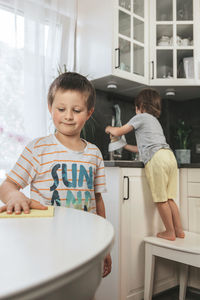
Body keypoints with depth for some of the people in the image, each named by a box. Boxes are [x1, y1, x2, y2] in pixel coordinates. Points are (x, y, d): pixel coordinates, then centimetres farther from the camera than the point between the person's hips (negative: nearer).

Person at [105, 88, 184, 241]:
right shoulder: (155, 120, 33)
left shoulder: (141, 117, 7)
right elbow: (143, 148, 34)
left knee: (161, 199, -1)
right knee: (169, 198, 12)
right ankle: (179, 230, 16)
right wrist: (124, 146, 41)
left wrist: (109, 128, 28)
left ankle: (170, 232, 5)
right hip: (170, 156, 9)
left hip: (157, 159, -9)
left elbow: (118, 132, 6)